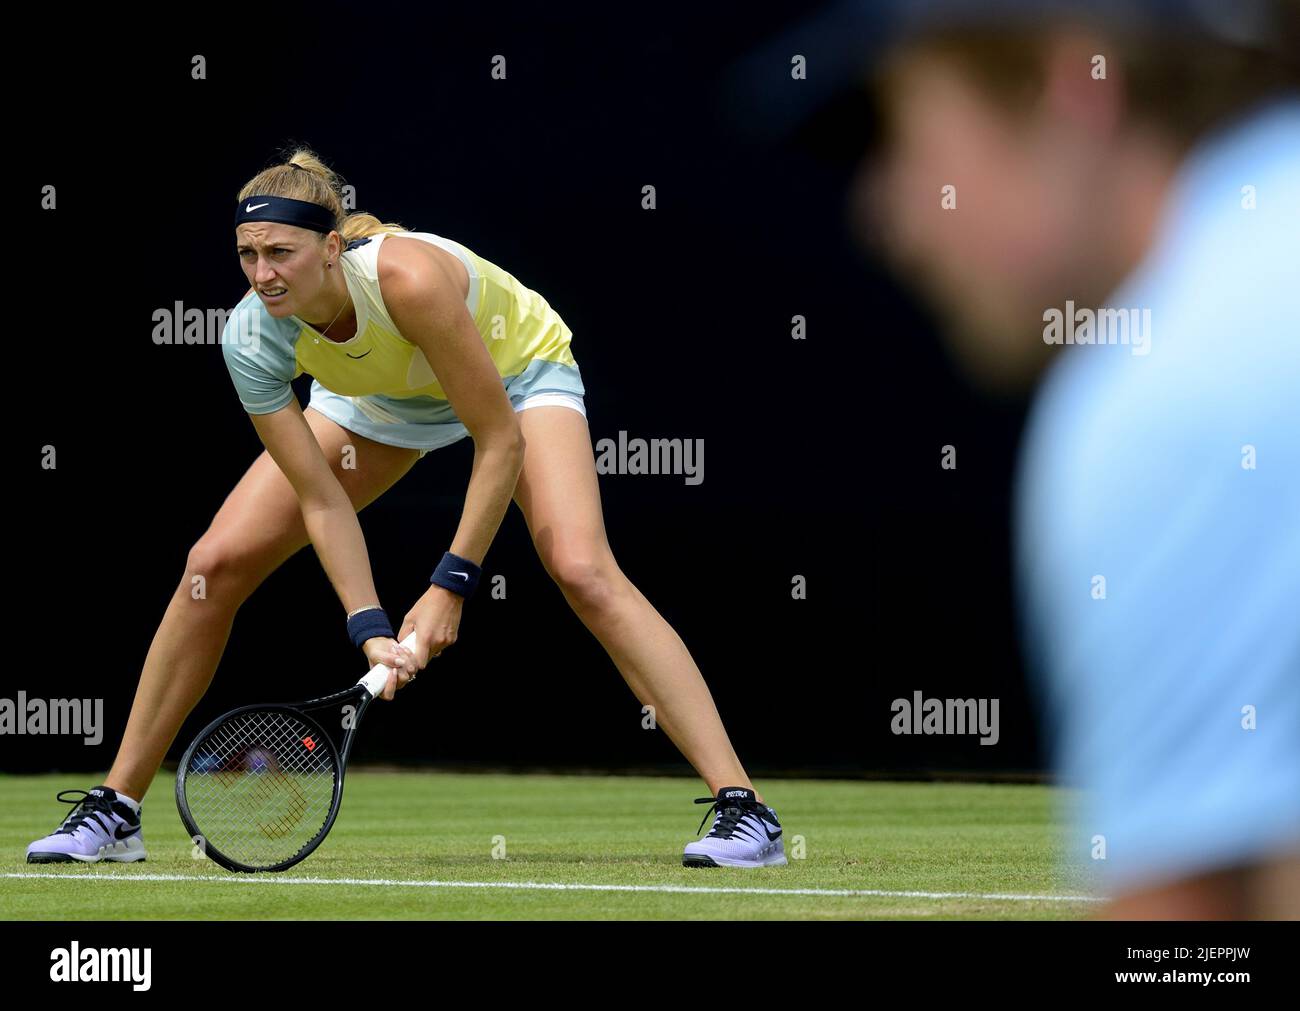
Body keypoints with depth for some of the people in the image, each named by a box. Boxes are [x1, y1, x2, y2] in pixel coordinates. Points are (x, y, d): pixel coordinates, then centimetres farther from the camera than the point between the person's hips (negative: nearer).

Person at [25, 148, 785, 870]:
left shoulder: (406, 278, -42)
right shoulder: (253, 337, -28)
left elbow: (500, 441, -32)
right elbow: (322, 499, -20)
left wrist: (450, 587, -29)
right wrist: (371, 629, -30)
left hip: (516, 372, -5)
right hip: (380, 399, 5)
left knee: (581, 569, -28)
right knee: (216, 563, -7)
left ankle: (743, 808, -26)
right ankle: (114, 812, 7)